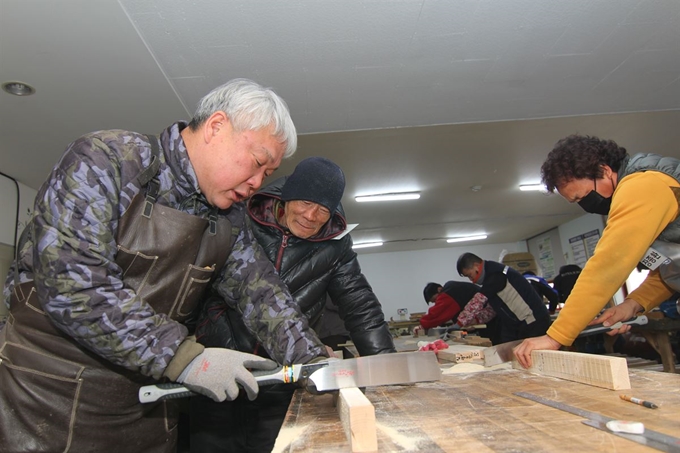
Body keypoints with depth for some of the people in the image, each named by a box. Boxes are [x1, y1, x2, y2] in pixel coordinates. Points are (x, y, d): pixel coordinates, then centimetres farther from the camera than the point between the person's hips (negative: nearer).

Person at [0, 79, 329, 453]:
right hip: (46, 392, -5)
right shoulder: (105, 160, -17)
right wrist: (184, 357, -29)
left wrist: (314, 363, -14)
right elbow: (73, 281, -26)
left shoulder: (230, 218, 3)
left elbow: (259, 290, -1)